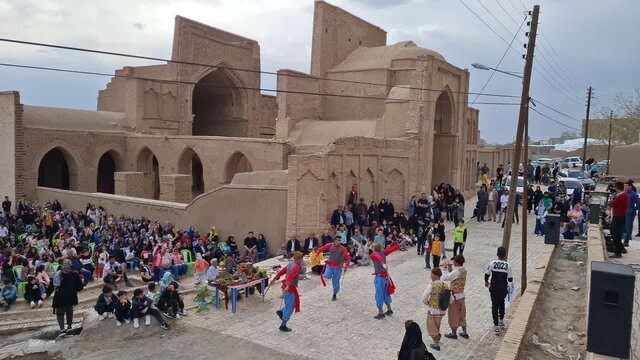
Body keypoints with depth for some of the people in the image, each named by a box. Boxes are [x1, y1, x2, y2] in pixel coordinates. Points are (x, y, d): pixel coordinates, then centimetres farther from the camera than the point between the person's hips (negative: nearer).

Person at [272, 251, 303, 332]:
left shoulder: (291, 264, 8)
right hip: (290, 289, -9)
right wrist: (288, 285, -44)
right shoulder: (297, 267, -19)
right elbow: (291, 276, -33)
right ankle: (283, 326, 10)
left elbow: (282, 271, 15)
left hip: (285, 287, 9)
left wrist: (275, 278, 25)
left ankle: (281, 311, 15)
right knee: (289, 307, 3)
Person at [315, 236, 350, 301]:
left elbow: (348, 258, -14)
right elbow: (320, 249, 2)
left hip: (338, 267, -1)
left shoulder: (342, 248, -15)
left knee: (335, 281, 4)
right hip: (330, 265, 1)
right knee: (327, 276, -24)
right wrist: (316, 255, -4)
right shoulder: (329, 246, -10)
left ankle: (334, 295, 26)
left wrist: (346, 266, -23)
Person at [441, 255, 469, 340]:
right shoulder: (464, 270, 0)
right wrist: (450, 269, 1)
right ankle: (464, 332, 26)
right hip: (462, 295, 8)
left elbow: (444, 278, -30)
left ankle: (454, 333, 20)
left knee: (453, 315, 7)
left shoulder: (456, 272, -26)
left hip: (455, 296, -8)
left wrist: (445, 269, -17)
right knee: (462, 314, 18)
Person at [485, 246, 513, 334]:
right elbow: (510, 279, -8)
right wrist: (510, 279, 16)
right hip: (503, 289, 1)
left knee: (494, 305, 7)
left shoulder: (492, 263, -11)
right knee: (501, 304, 24)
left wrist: (486, 282, 17)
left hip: (493, 288, -1)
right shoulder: (508, 265, -11)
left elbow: (487, 274, -3)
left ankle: (496, 325, 4)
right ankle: (501, 321, 39)